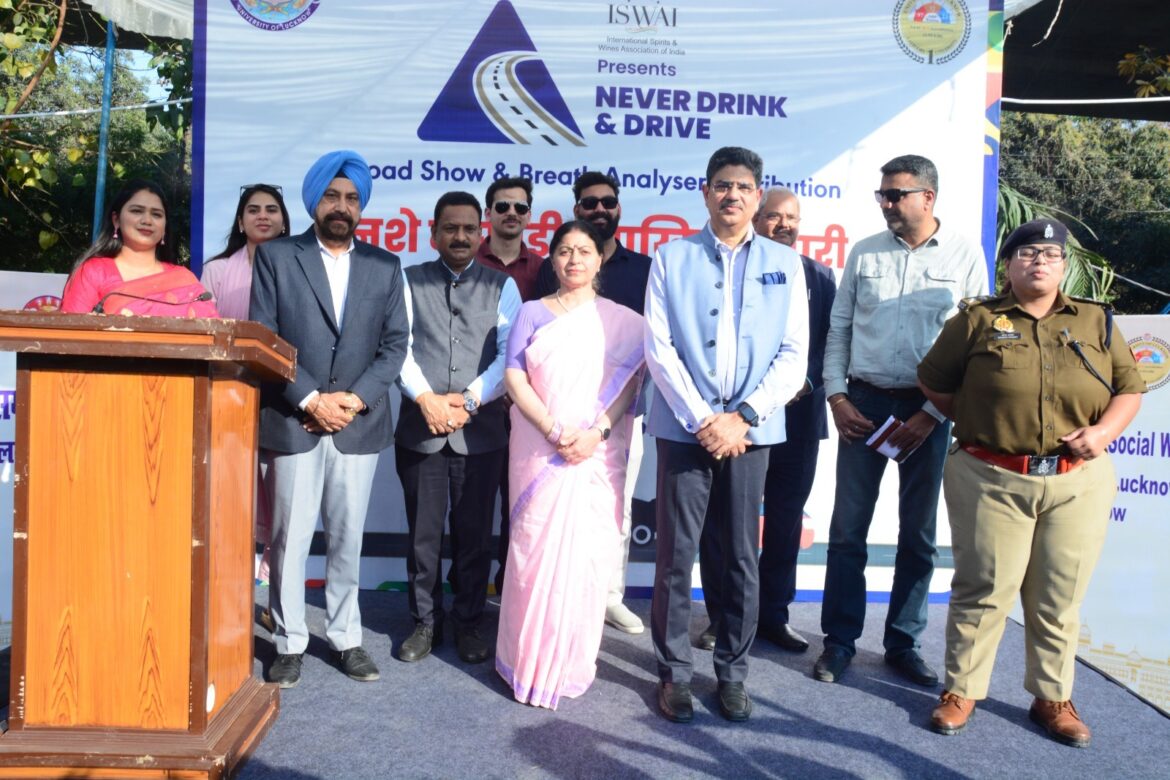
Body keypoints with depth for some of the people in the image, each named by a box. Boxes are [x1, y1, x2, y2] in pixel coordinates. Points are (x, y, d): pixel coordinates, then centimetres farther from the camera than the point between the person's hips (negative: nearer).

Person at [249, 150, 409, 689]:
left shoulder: (384, 266, 9)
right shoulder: (275, 257, 3)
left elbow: (395, 344, 5)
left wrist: (355, 399, -9)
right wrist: (310, 400, -12)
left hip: (359, 423, 2)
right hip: (292, 422, -1)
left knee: (347, 539, 10)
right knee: (289, 538, 3)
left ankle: (346, 637, 23)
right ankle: (290, 643, 17)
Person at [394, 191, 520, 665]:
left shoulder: (502, 286, 8)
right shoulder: (410, 281, 8)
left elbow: (510, 354, -1)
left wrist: (470, 400, -11)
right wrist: (426, 399, -14)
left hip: (481, 430, 0)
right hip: (420, 427, 0)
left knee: (474, 533, 7)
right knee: (422, 532, 8)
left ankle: (468, 623, 22)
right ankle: (425, 622, 23)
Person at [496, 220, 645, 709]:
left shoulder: (621, 320, 8)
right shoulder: (532, 313, 8)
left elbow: (629, 383, 1)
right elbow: (515, 378, -1)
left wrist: (596, 434, -14)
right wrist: (553, 432, -13)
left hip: (597, 452, 0)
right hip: (539, 451, 0)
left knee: (588, 553, 2)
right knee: (535, 549, 1)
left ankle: (574, 662, 16)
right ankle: (530, 659, 15)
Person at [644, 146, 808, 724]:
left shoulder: (784, 263, 8)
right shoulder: (672, 257, 5)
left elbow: (794, 353, 3)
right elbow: (658, 347, -2)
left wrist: (743, 417, -8)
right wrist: (702, 420, -9)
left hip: (751, 430, 1)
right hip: (684, 427, -1)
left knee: (742, 558, 8)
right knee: (675, 556, 4)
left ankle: (732, 672, 24)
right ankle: (674, 673, 19)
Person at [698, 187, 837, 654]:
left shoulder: (820, 278, 11)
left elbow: (830, 342, 7)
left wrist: (805, 382, -10)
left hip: (799, 415, 3)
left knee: (786, 520, 12)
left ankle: (773, 614, 26)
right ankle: (722, 616, 18)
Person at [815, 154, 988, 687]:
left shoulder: (965, 257, 0)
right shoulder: (865, 253, 6)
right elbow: (838, 329, 8)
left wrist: (933, 414, -8)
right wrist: (836, 396, -3)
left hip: (928, 410, -1)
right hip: (863, 403, 1)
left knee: (918, 534, 9)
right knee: (847, 529, 3)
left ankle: (903, 643, 24)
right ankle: (839, 641, 16)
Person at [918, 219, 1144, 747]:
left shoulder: (1096, 321, 11)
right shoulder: (977, 319, 3)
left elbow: (1129, 390, 12)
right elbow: (934, 383, 8)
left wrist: (1103, 431, -5)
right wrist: (976, 423, 3)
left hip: (1078, 482, 3)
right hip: (991, 479, -2)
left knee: (1060, 597, 10)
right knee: (983, 589, 3)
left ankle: (1053, 697, 27)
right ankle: (961, 690, 18)